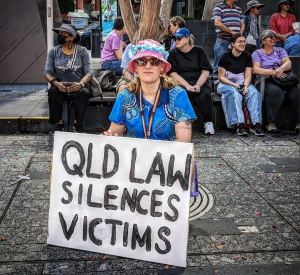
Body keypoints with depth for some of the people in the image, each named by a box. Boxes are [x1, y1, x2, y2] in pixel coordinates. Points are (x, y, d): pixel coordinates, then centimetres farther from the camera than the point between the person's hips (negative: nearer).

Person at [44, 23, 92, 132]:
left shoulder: (82, 51, 3)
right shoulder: (53, 52, 6)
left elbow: (89, 72, -3)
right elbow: (47, 73, 1)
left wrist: (81, 84, -24)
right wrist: (57, 84, -20)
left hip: (77, 87, -1)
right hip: (60, 87, 1)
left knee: (84, 92, -33)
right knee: (52, 91, -31)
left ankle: (78, 123, -15)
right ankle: (58, 123, -16)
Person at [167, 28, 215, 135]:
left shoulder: (198, 51, 12)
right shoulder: (173, 54, 12)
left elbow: (206, 71, 5)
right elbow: (173, 73, 1)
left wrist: (198, 85, -13)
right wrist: (187, 86, -13)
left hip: (199, 83, 1)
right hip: (181, 84, 0)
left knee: (205, 95, -31)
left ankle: (208, 123, -13)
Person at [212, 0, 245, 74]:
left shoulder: (238, 9, 17)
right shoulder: (219, 7, -2)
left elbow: (242, 24, 21)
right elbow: (217, 23, -14)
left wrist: (240, 33, -2)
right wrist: (232, 32, -17)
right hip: (222, 41, -5)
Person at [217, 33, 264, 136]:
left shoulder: (247, 57, 8)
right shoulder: (226, 57, -3)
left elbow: (248, 76, 4)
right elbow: (221, 77, -5)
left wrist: (245, 86, -16)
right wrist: (233, 84, -18)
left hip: (242, 84, 4)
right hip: (226, 84, -3)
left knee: (254, 93, -28)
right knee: (234, 93, -37)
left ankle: (256, 124, -36)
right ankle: (239, 124, -44)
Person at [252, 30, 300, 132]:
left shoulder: (280, 50, 24)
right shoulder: (257, 53, 14)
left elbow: (288, 63, 7)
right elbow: (256, 69, -3)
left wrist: (281, 69, -17)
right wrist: (273, 72, -15)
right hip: (267, 81, -3)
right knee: (275, 91, -37)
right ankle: (270, 123, -30)